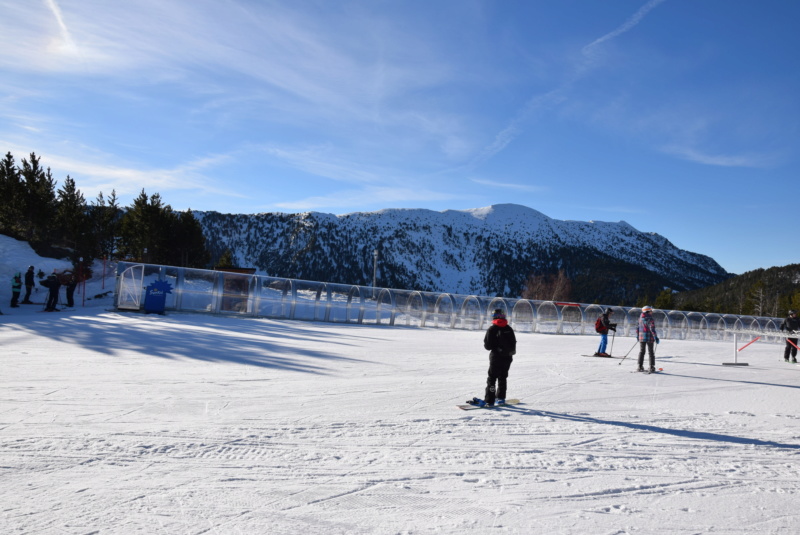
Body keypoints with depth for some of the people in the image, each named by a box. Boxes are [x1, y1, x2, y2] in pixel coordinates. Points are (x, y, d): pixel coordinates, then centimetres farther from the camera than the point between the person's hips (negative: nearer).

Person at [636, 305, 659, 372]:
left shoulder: (641, 318, 6)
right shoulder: (650, 319, -15)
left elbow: (638, 327, 13)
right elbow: (652, 329, -22)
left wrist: (637, 335, 23)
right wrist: (656, 337, -19)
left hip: (641, 338, 5)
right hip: (649, 338, -5)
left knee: (641, 352, 12)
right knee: (651, 352, 6)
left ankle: (640, 367, 11)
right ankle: (652, 367, 8)